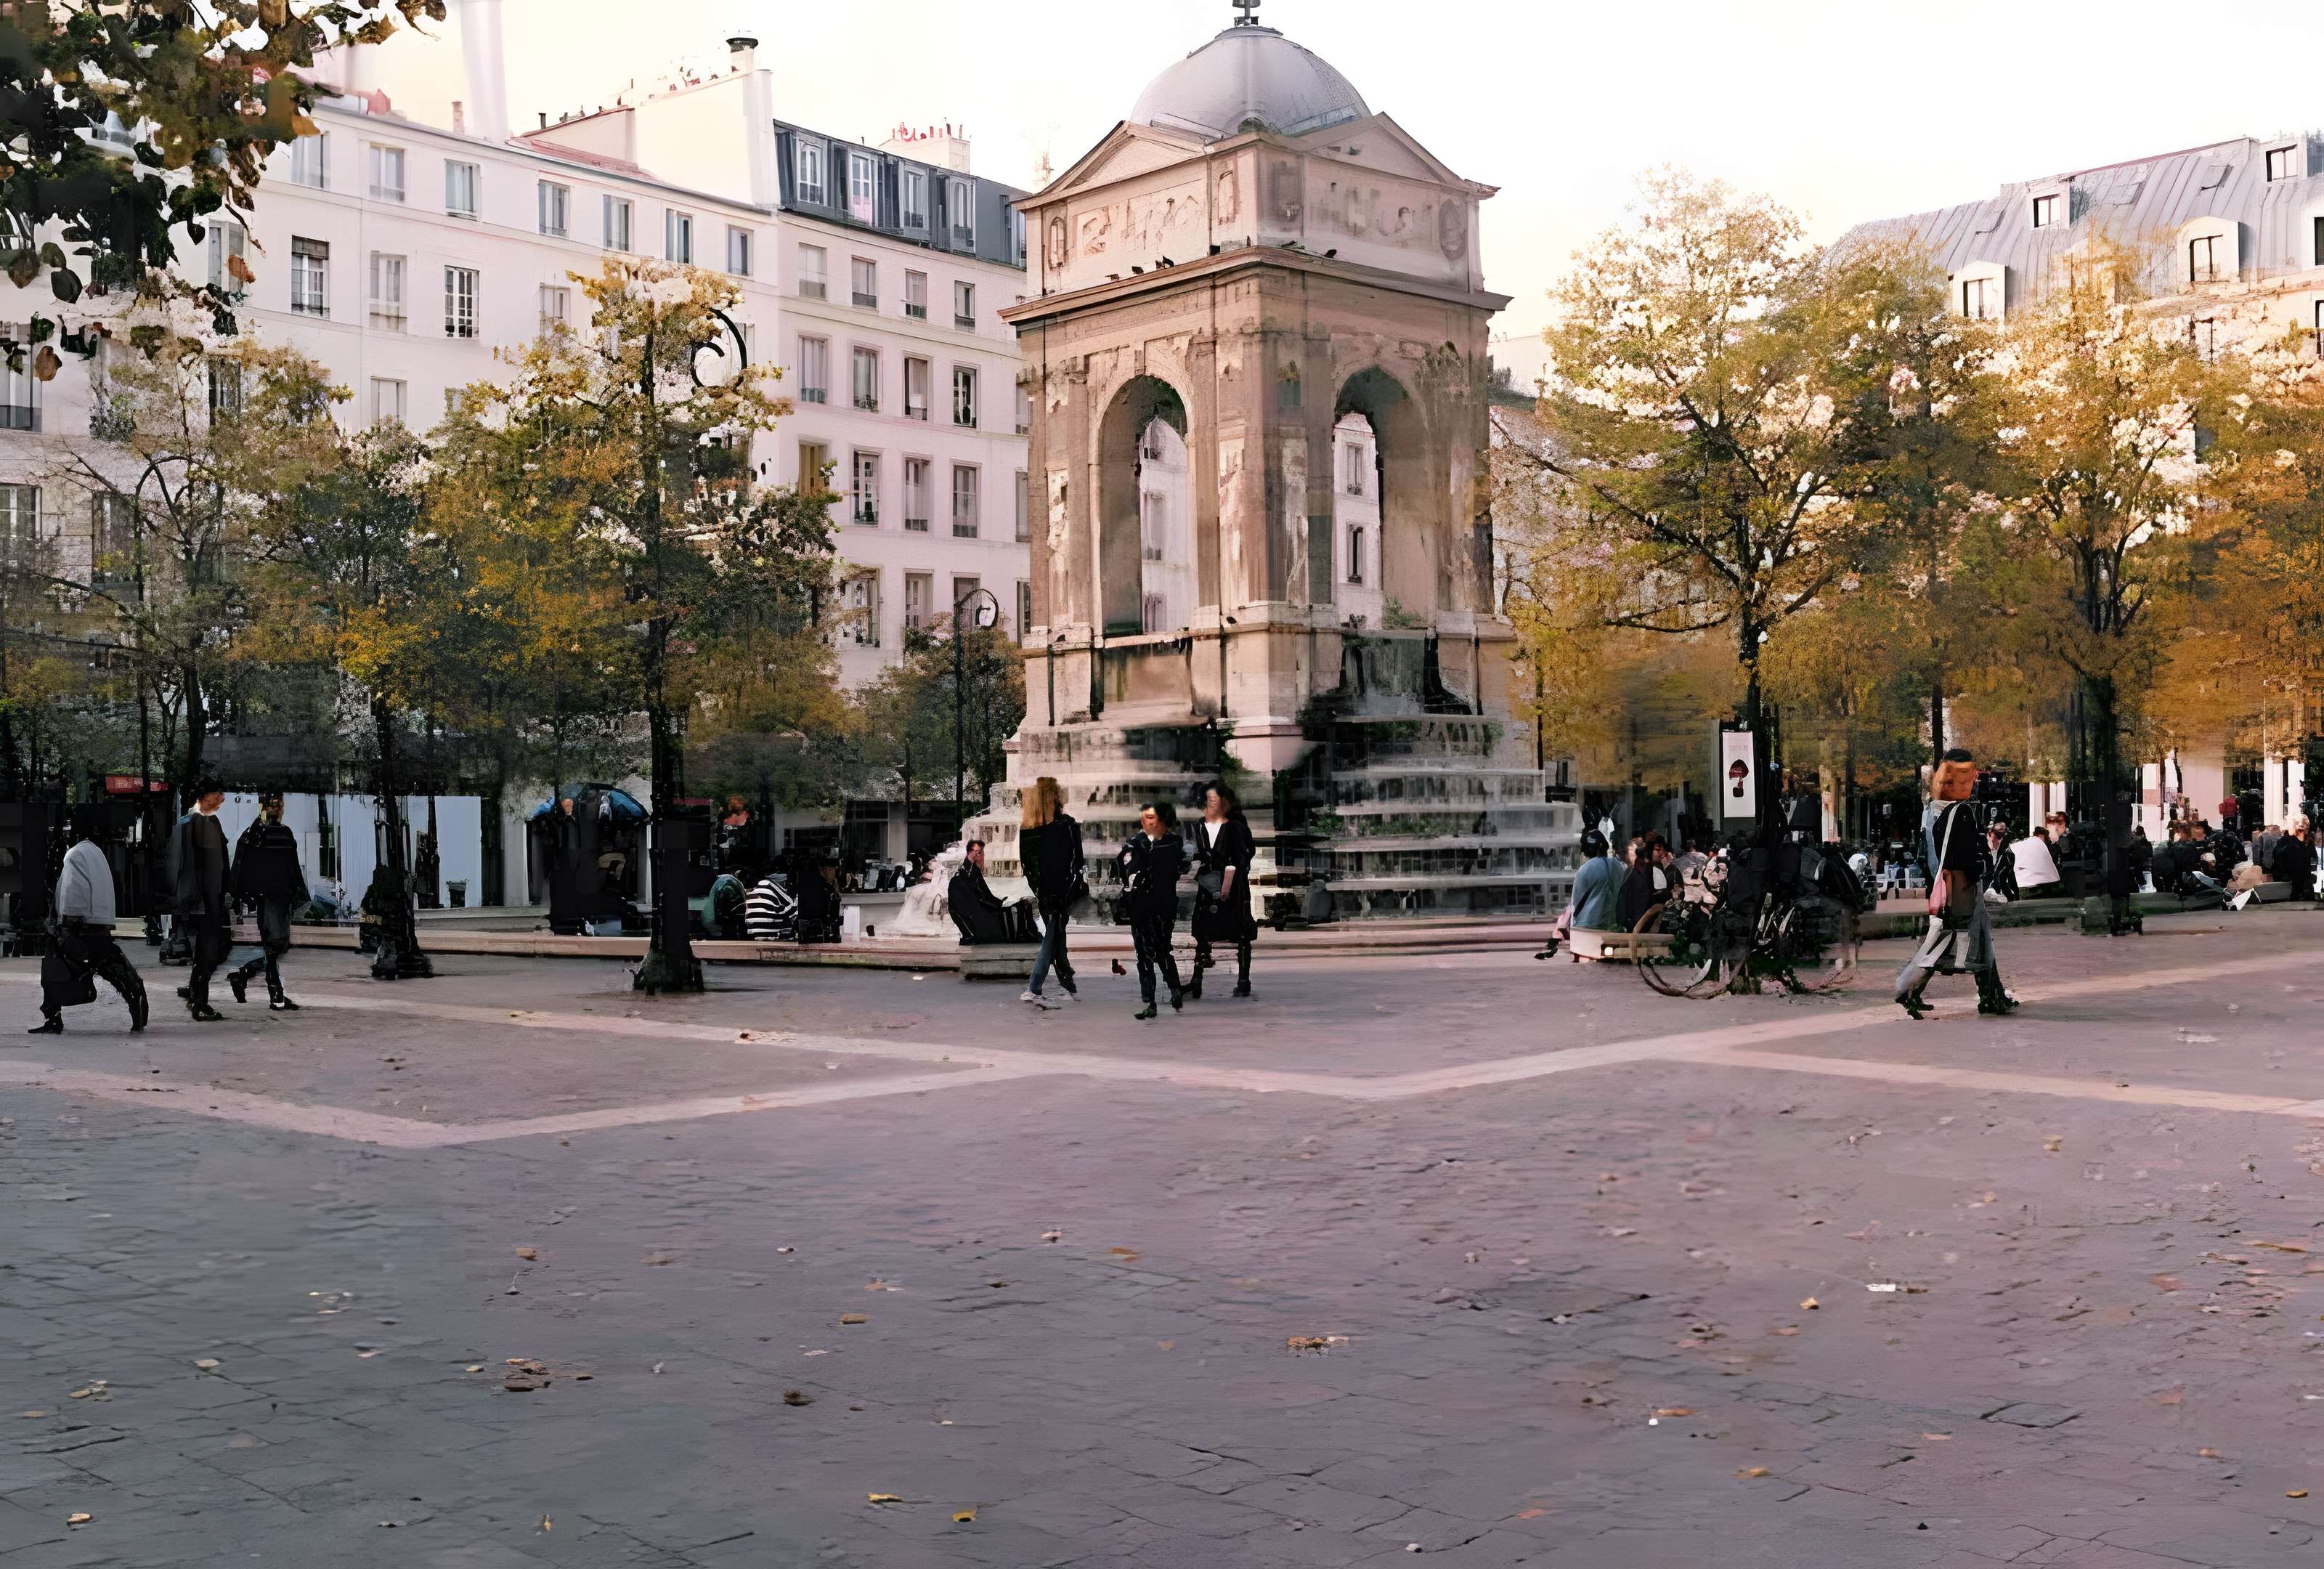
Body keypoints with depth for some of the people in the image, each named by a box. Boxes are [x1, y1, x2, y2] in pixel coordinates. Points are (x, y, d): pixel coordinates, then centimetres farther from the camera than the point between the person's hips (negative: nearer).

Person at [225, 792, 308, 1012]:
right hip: (266, 896, -8)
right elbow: (240, 867, -8)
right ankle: (276, 997, -6)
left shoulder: (286, 833, 17)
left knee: (281, 945, 9)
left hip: (283, 896, 8)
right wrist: (237, 896, -13)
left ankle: (241, 975, 20)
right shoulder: (251, 835, -4)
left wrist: (299, 893, 17)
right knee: (274, 944, -9)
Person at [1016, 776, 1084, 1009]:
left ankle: (1069, 985, 25)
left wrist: (1038, 889, 13)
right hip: (1062, 891, -4)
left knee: (1054, 936, 16)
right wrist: (1082, 884, 2)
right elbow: (1077, 859, -10)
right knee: (1053, 937, 0)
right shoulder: (1067, 824, -11)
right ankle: (1034, 990, -7)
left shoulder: (1025, 828, 1)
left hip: (1044, 893, 4)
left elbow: (1024, 861, 5)